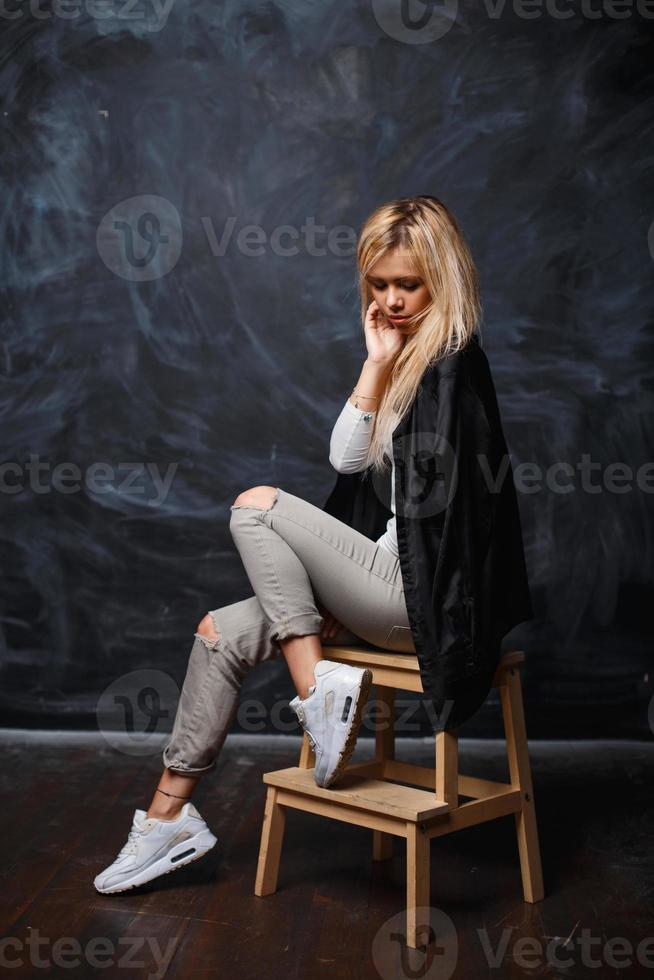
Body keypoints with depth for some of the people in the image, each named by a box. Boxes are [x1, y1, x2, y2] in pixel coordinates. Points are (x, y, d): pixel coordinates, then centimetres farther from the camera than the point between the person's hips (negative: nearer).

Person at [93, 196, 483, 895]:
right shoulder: (409, 361, 16)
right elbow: (346, 459, 8)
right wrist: (377, 362, 1)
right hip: (397, 587, 9)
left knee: (258, 506, -13)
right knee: (222, 632, 4)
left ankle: (317, 690, -11)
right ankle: (170, 816, 13)